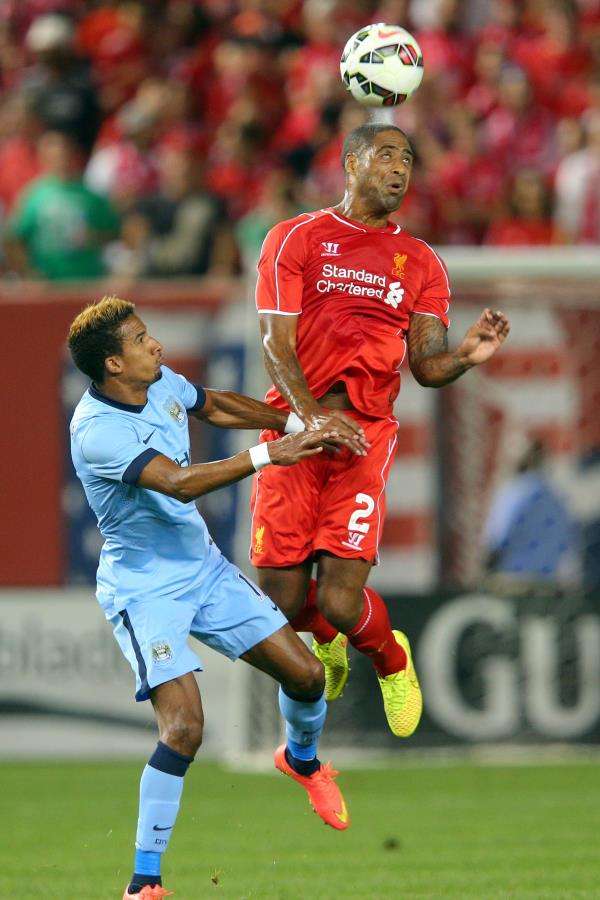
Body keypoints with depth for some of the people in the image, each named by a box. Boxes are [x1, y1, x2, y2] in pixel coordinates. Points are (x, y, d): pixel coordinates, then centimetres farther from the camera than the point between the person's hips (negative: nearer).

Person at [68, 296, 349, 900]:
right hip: (143, 588, -8)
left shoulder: (161, 383, -1)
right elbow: (178, 483, -37)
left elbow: (214, 406, 21)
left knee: (305, 675, 5)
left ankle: (301, 759, 41)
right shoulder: (96, 431, -27)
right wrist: (267, 455, -39)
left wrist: (293, 423, 12)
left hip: (204, 568, 8)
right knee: (184, 727, -22)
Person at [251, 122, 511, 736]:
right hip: (294, 427, 0)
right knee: (282, 601, -2)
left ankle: (391, 660, 23)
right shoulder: (296, 239, 5)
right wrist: (313, 414, -20)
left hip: (366, 433, 1)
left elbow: (426, 366, 7)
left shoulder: (421, 264, 13)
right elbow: (276, 343, -3)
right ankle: (326, 639, 37)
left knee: (340, 603, -13)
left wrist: (466, 355, -16)